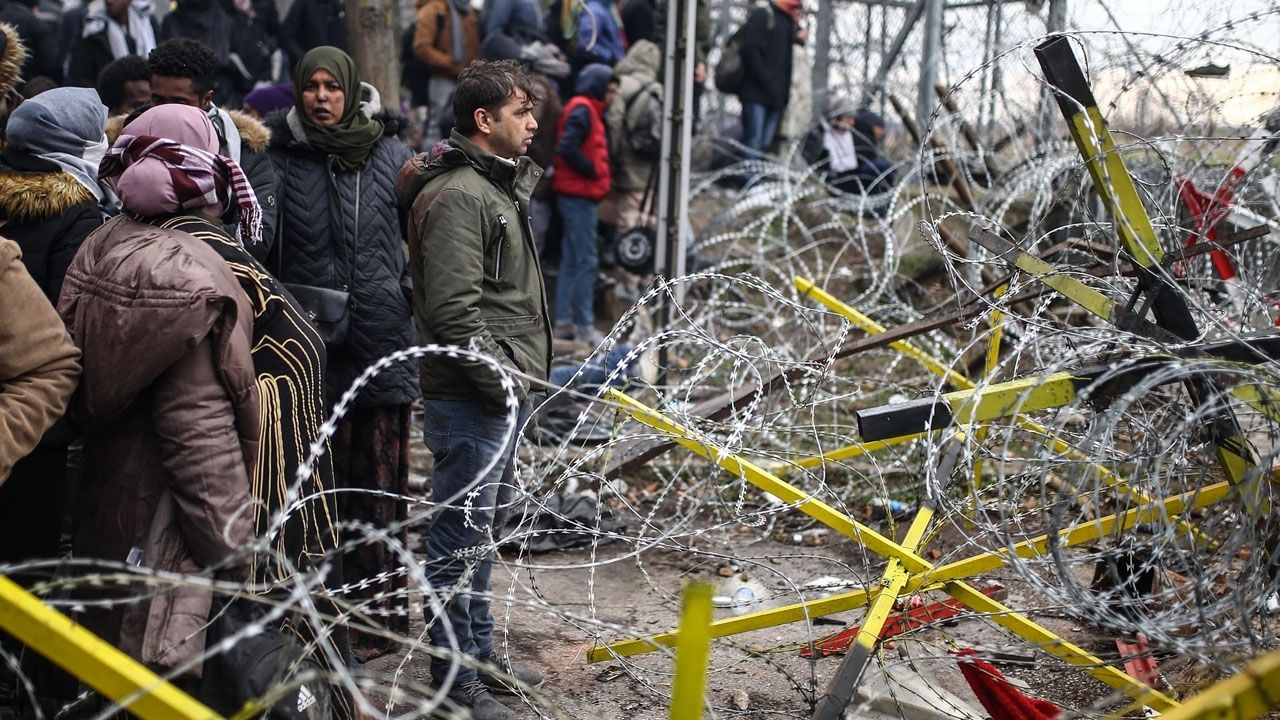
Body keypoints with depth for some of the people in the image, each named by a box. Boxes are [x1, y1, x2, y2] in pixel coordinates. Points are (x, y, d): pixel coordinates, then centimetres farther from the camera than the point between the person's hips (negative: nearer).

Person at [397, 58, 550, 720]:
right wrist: (501, 383, -17)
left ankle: (478, 649, 33)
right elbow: (453, 312, -23)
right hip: (471, 399, -10)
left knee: (483, 527, 19)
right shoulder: (457, 197, -17)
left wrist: (520, 378, 15)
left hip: (504, 395, 10)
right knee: (461, 533, -1)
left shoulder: (501, 185, 16)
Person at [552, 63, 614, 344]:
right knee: (586, 262, -6)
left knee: (571, 261, 12)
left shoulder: (588, 110, 18)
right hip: (579, 196, -10)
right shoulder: (582, 109, -12)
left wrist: (599, 173, 5)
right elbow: (567, 148, -24)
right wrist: (592, 171, -15)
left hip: (579, 196, 10)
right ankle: (584, 326, -3)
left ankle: (564, 322, 17)